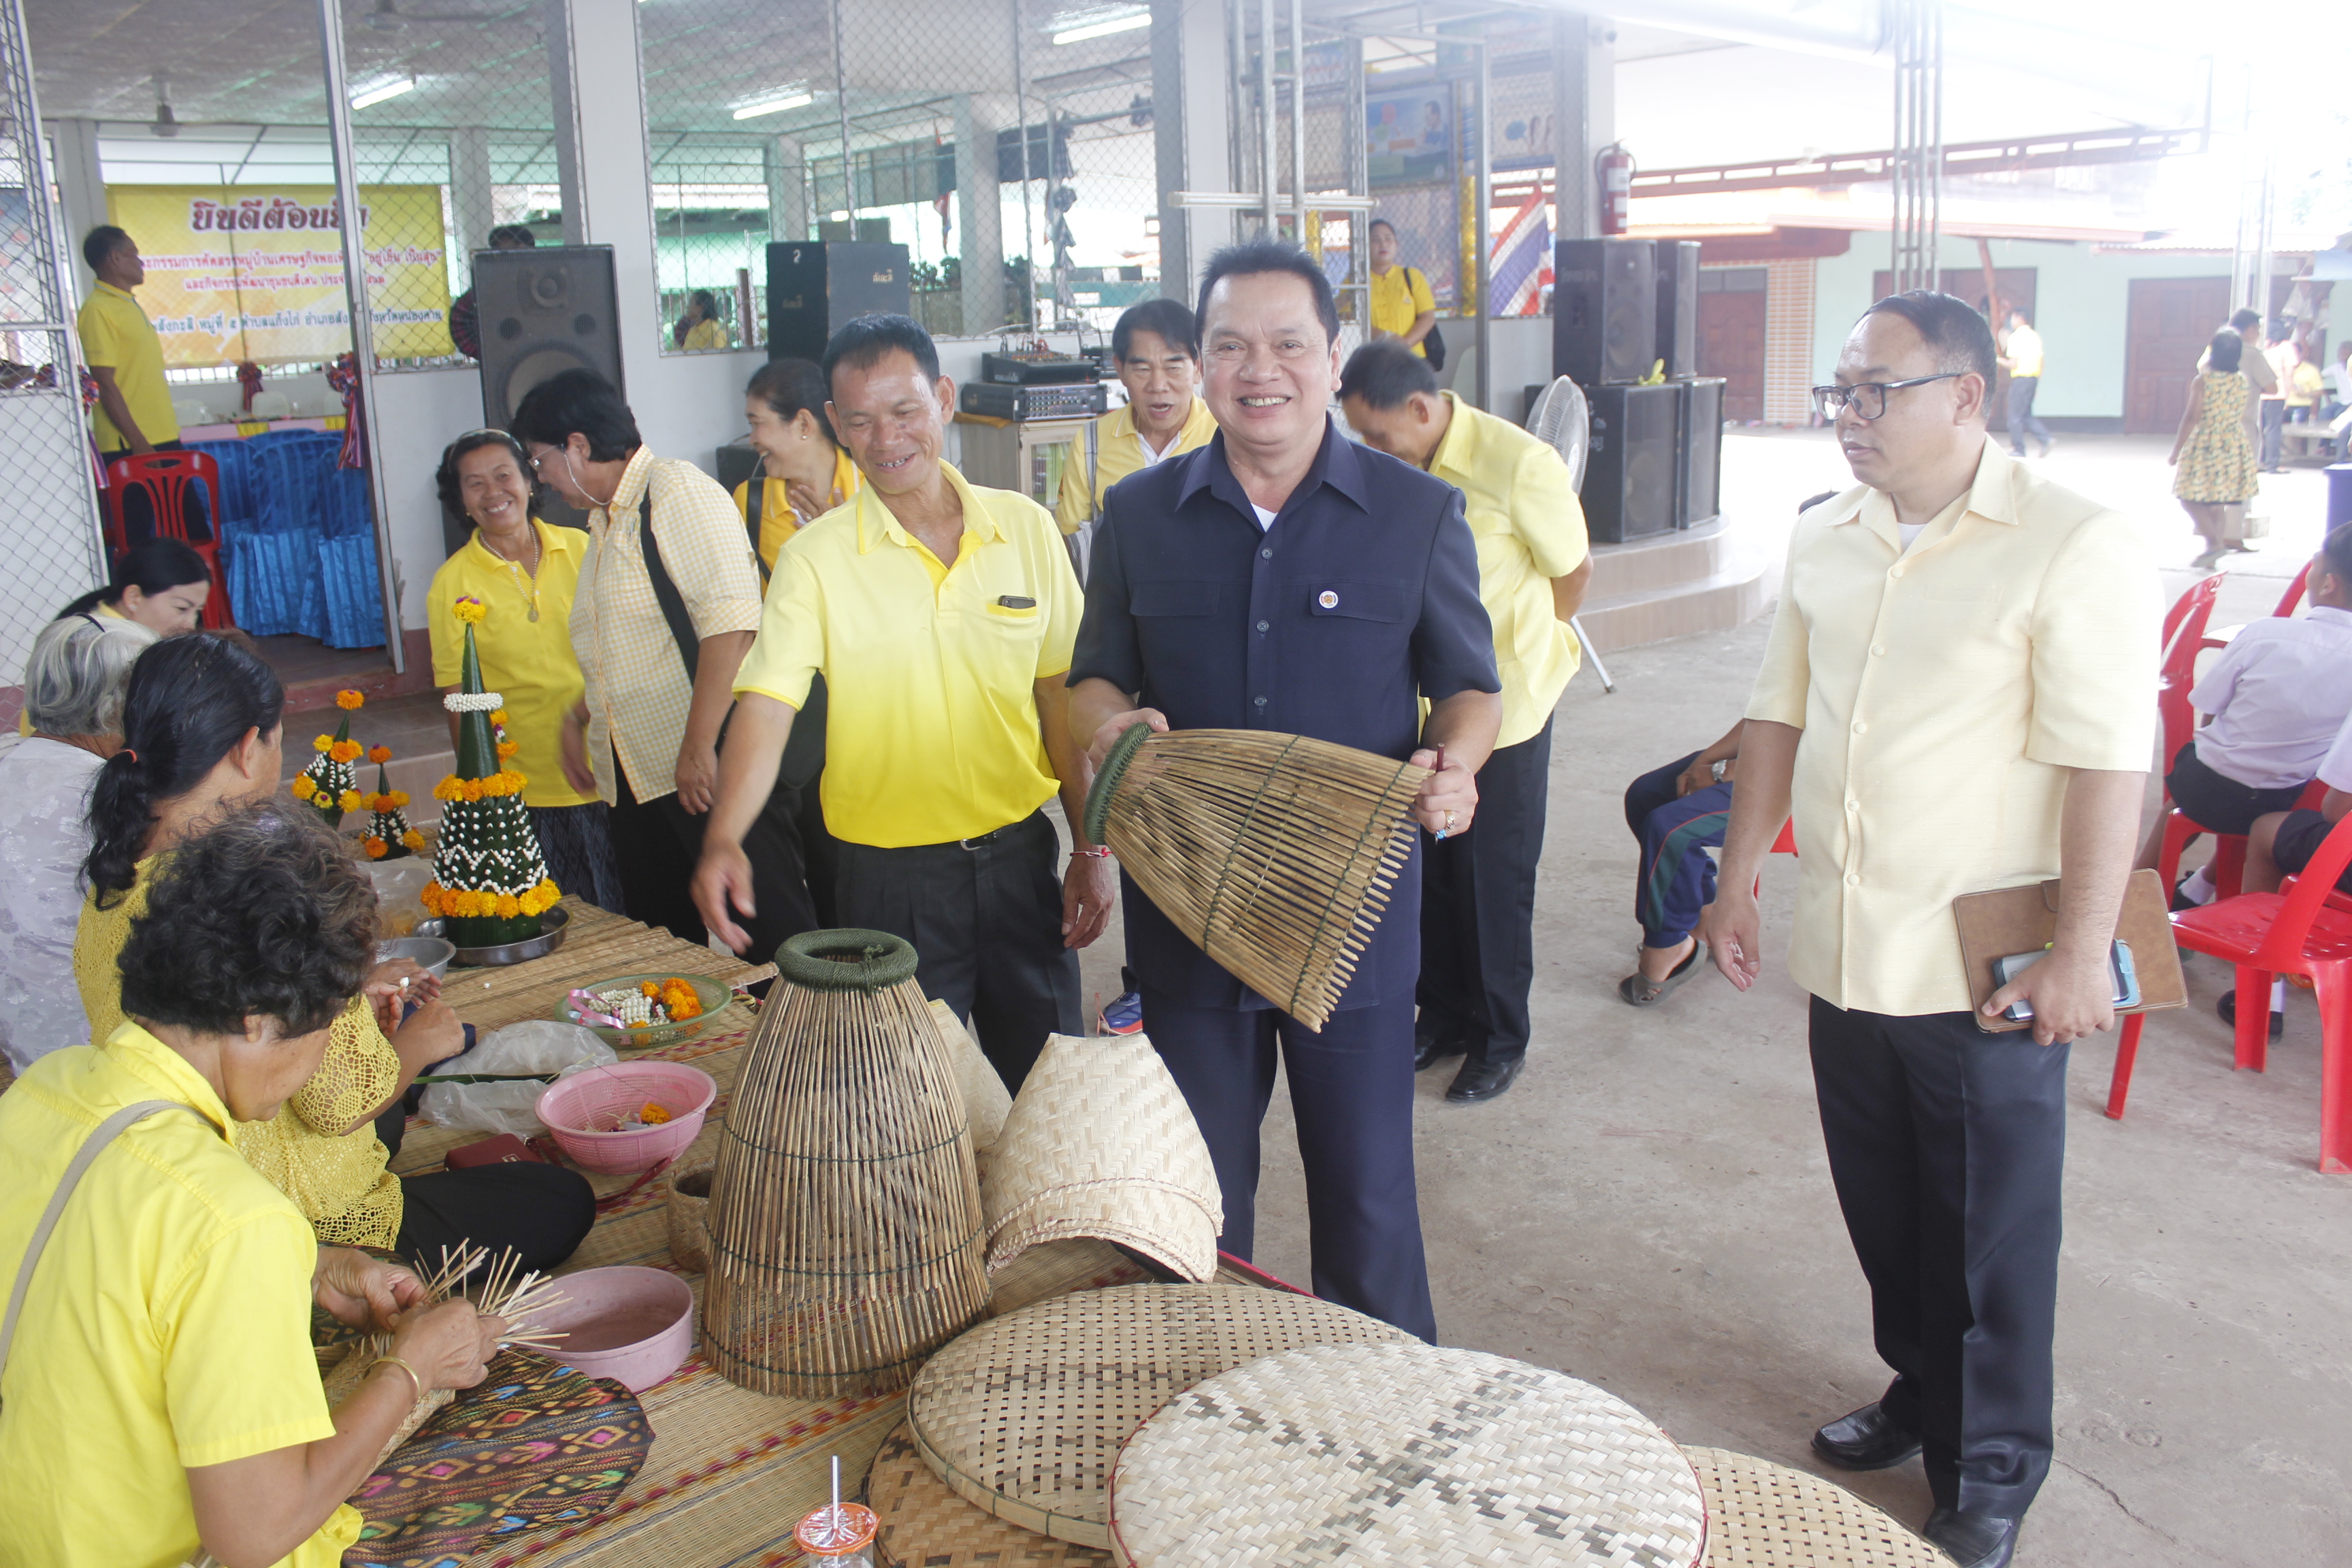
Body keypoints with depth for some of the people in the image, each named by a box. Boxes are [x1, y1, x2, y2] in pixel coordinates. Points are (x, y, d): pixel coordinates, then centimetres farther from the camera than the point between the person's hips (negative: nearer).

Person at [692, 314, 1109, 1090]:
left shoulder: (1027, 529, 1)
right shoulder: (816, 556, -7)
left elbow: (1061, 696, 6)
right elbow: (766, 705, -16)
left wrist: (1090, 849, 5)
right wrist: (723, 839, -32)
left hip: (1020, 857, 3)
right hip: (891, 875, -2)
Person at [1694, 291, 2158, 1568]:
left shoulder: (2074, 545, -13)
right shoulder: (1824, 539, 6)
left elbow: (2105, 762, -15)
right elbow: (1779, 716, 13)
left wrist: (2080, 953, -17)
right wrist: (1738, 877, 11)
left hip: (1983, 970, -5)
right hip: (1844, 949, 6)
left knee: (1992, 1234, 10)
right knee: (1884, 1213, 20)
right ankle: (1922, 1391, 42)